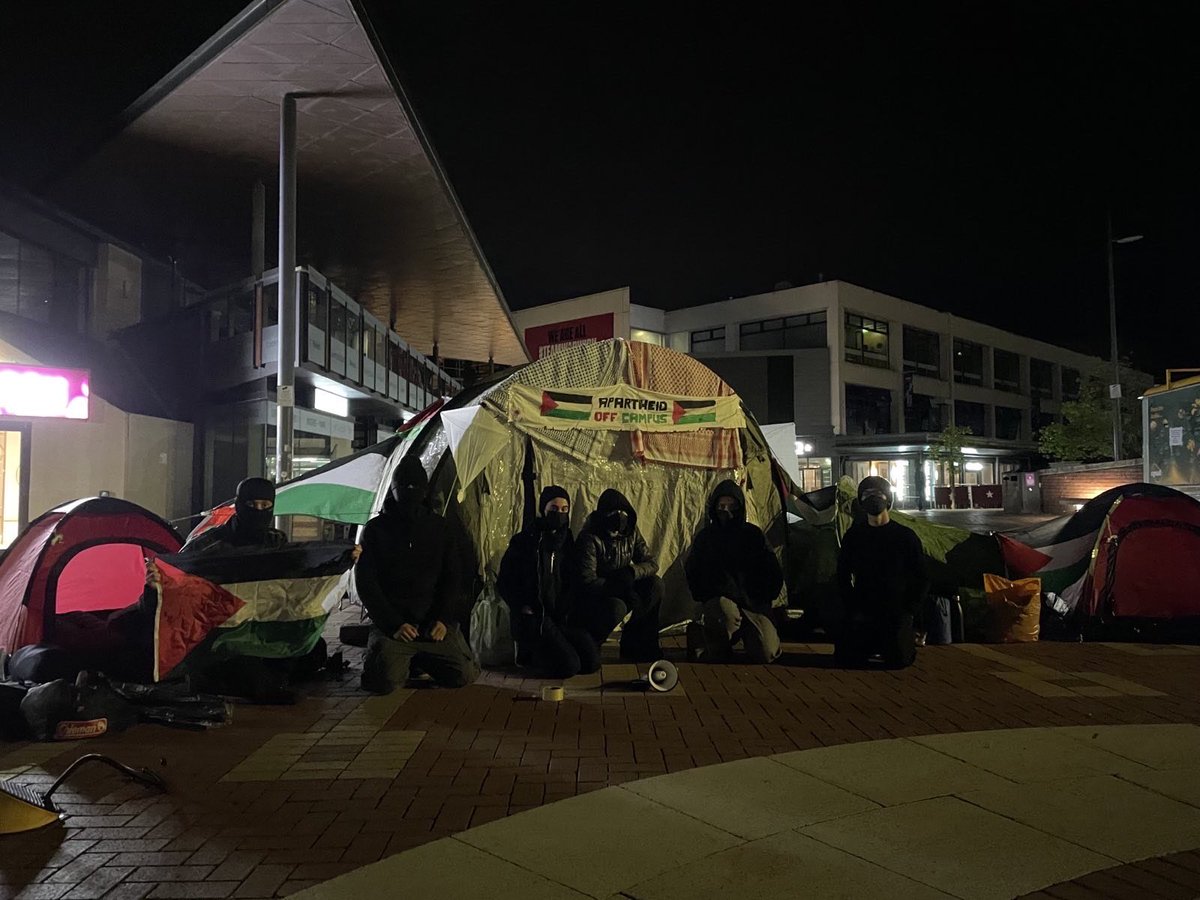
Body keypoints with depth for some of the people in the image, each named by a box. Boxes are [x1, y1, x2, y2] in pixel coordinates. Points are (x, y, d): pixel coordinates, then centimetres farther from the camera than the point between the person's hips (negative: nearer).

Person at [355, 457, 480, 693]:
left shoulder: (440, 527, 9)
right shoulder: (376, 529, 1)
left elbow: (451, 578, 10)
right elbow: (365, 583, -4)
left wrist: (443, 619, -4)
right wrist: (393, 624, -12)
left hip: (433, 622, 3)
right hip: (391, 622, -2)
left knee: (465, 675, -15)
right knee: (383, 681, -27)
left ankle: (420, 658, 14)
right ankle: (404, 661, 9)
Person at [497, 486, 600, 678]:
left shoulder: (567, 543, 12)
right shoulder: (523, 541, -2)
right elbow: (505, 583, 1)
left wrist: (566, 609, 1)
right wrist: (523, 609, -10)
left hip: (561, 617, 5)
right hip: (533, 617, -5)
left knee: (592, 662, -12)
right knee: (567, 666, -22)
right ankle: (529, 653, 6)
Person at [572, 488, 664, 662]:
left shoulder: (631, 532, -2)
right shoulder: (590, 538, -22)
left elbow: (652, 563, -2)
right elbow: (587, 581, -28)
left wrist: (632, 571, -25)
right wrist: (619, 585, -32)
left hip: (619, 590, 7)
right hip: (592, 595, -7)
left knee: (655, 585, -11)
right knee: (616, 607, -36)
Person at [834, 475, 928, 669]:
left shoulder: (905, 536, -2)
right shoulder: (854, 535, 3)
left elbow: (922, 578, 2)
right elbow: (843, 575, 10)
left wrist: (910, 611, -7)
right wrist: (850, 607, 0)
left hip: (897, 612, -2)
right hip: (863, 611, 2)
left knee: (898, 660, -13)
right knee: (844, 658, -7)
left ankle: (908, 638, 19)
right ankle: (873, 644, 22)